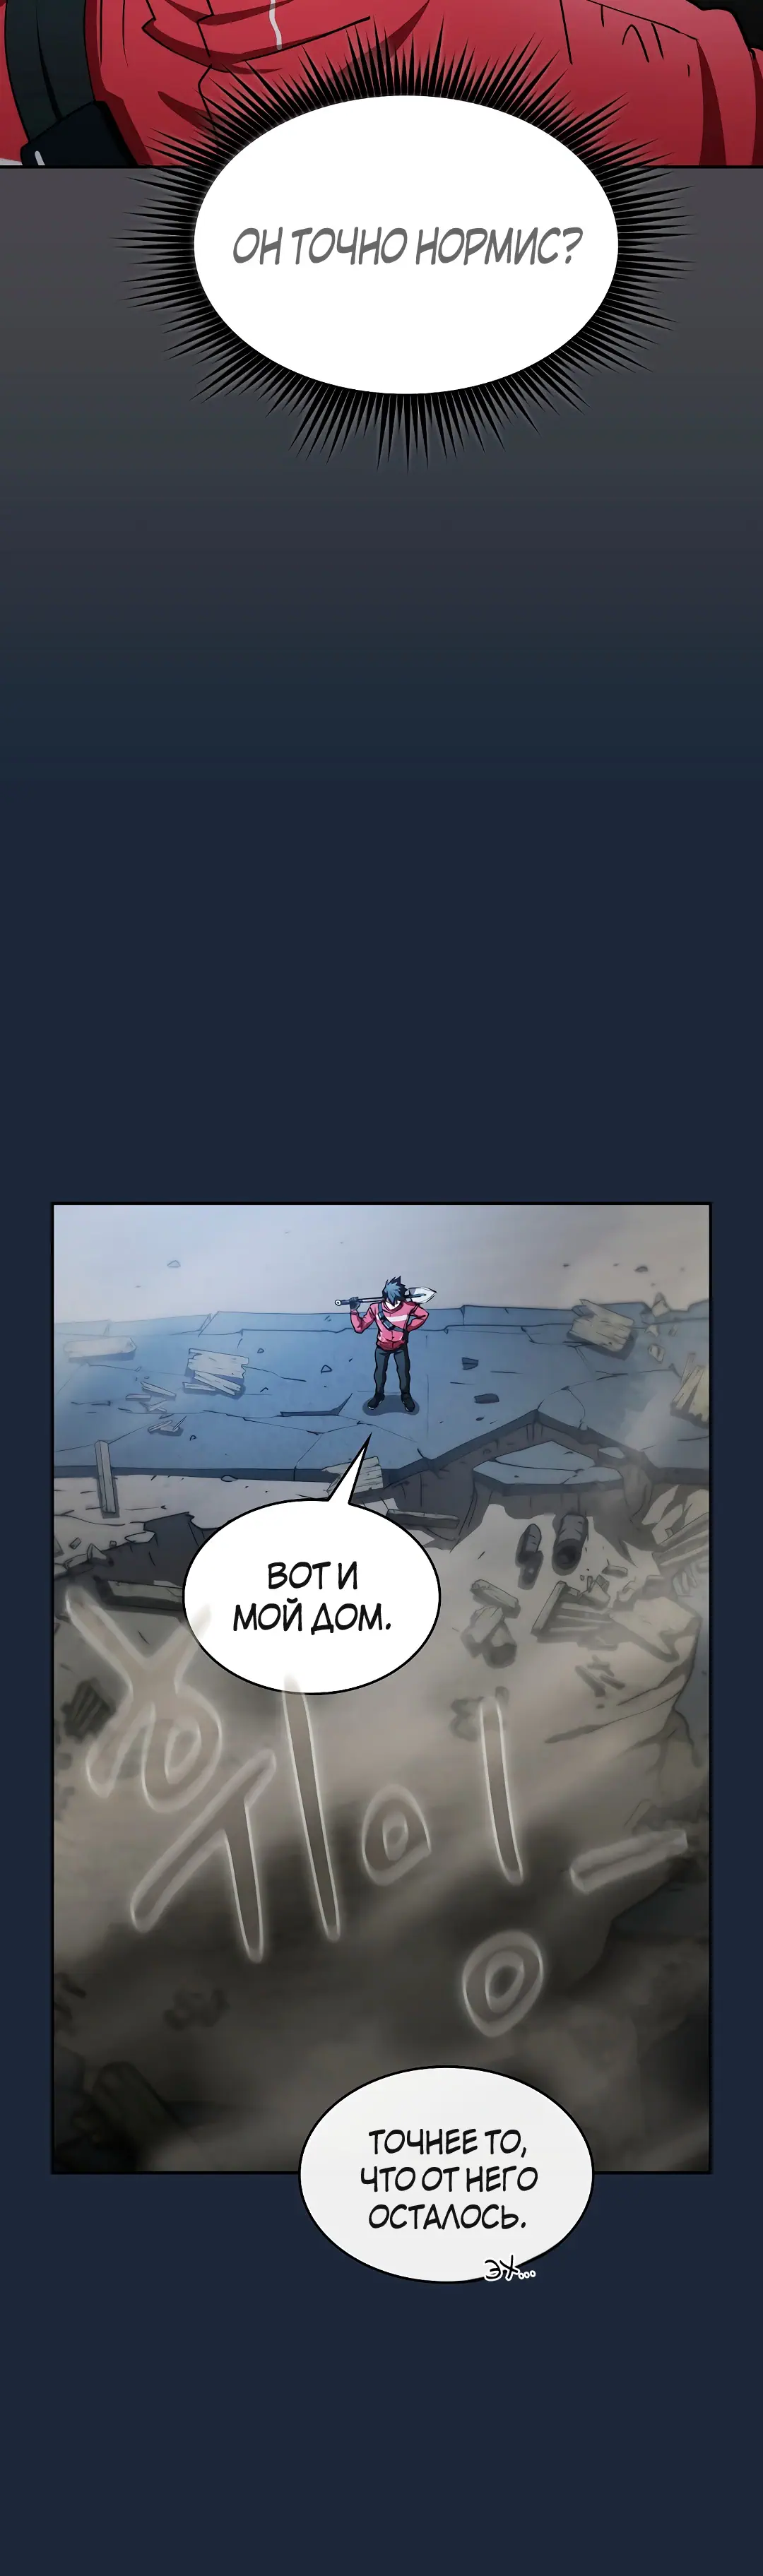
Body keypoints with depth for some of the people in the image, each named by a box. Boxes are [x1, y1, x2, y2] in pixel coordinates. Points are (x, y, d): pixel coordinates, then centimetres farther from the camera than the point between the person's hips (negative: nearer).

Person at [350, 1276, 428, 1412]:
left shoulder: (408, 1306, -28)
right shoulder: (376, 1308, -28)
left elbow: (423, 1314, -7)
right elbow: (359, 1327, -23)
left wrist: (409, 1328, -11)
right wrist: (354, 1311, -36)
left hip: (400, 1346, 0)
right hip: (382, 1347, 0)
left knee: (404, 1372, 8)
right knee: (379, 1373, 11)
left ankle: (406, 1397, 35)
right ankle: (378, 1395, 39)